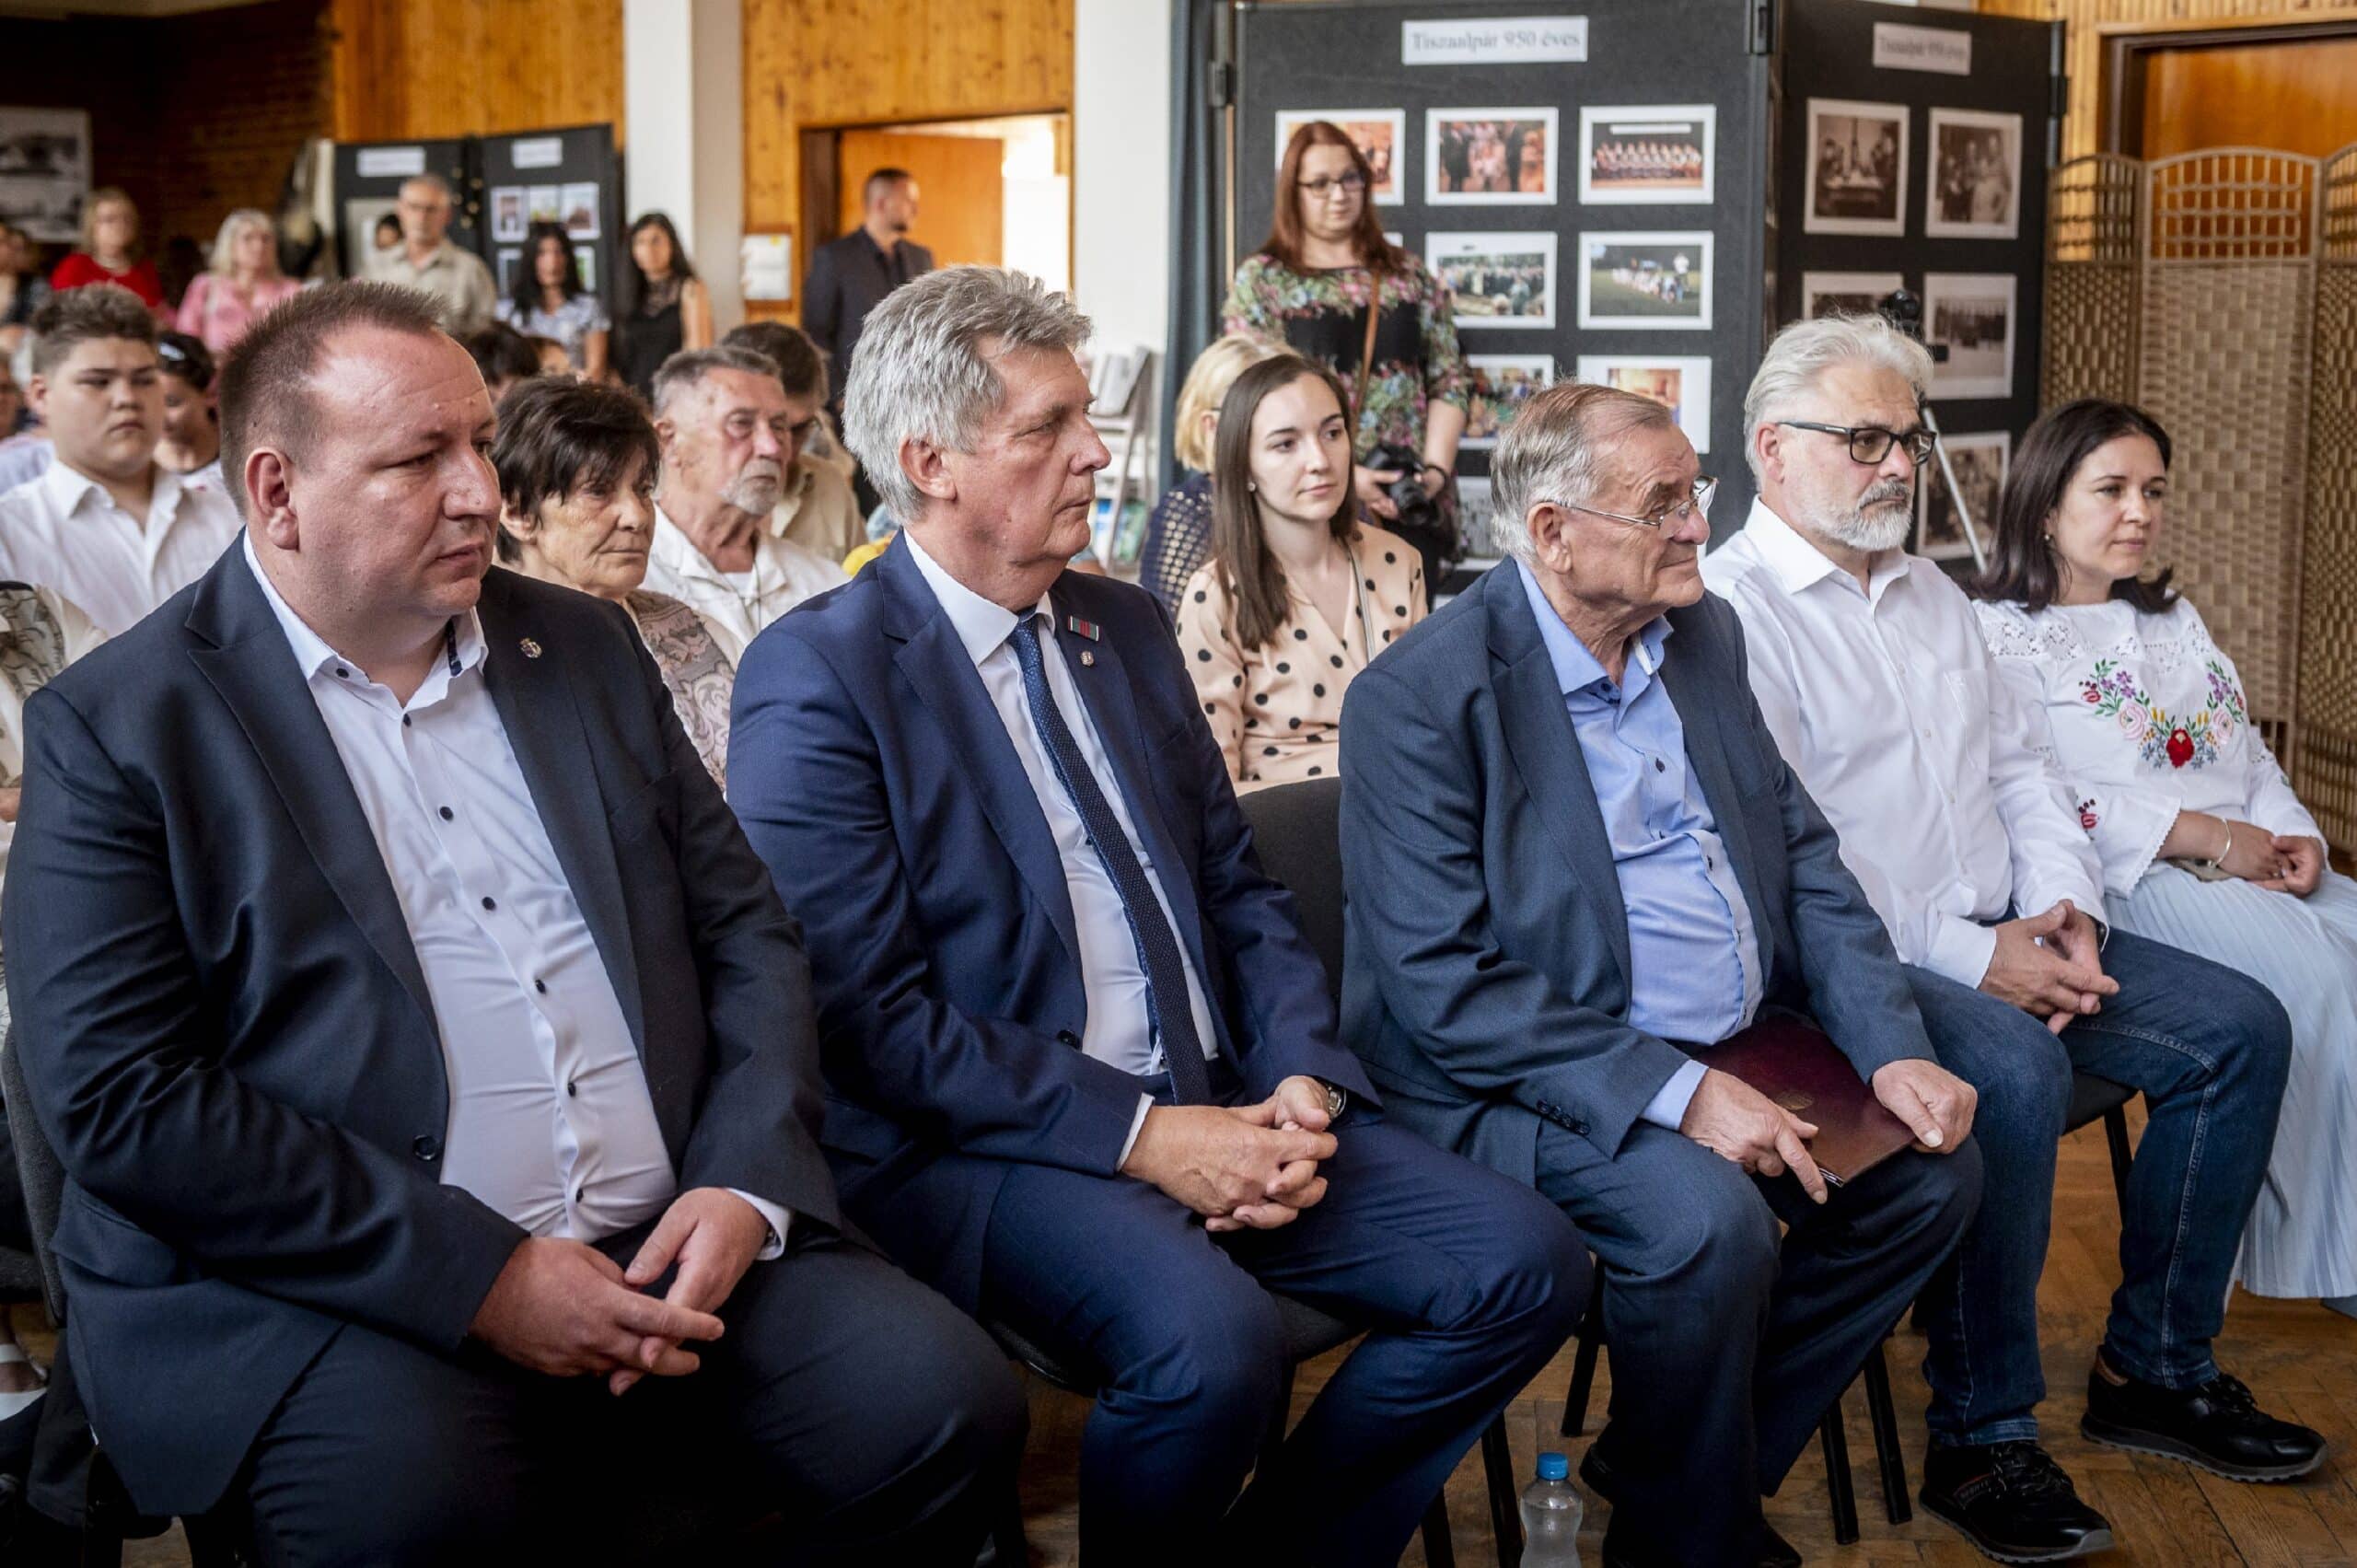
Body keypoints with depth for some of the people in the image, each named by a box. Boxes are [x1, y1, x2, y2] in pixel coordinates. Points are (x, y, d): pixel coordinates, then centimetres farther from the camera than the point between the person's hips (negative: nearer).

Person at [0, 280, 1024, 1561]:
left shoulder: (587, 648, 15)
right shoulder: (114, 725, -1)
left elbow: (746, 931, 15)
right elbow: (121, 1099, -10)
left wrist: (747, 1186, -4)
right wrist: (478, 1276, -16)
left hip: (672, 1258, 5)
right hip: (335, 1299, -5)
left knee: (953, 1406, -16)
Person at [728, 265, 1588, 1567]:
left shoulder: (1125, 628, 15)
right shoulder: (816, 676, -7)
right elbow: (870, 1011, -14)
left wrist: (1303, 1089, -2)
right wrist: (1139, 1133, -18)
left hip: (1219, 1107, 7)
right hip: (981, 1147, -7)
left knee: (1525, 1263, -9)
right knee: (1209, 1334, -34)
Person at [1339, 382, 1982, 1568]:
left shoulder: (1703, 635, 9)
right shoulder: (1419, 697, -15)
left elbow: (1803, 858, 12)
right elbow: (1441, 985, -21)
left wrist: (1892, 1049, -3)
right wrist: (1674, 1091, -27)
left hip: (1728, 1056, 8)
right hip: (1527, 1081, -8)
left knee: (1935, 1167, -5)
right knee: (1708, 1218, -30)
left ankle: (1686, 1467, 9)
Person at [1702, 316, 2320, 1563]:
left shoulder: (1931, 595, 19)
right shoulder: (1727, 610, -9)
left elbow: (2019, 770, 20)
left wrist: (2066, 912, 0)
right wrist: (1968, 959, -19)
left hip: (2003, 938, 9)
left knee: (2240, 1027, -3)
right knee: (2013, 1070, -34)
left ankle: (2155, 1368, 8)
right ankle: (1979, 1439, -19)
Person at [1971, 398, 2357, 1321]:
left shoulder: (2174, 621, 26)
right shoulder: (1998, 634, 0)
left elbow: (2252, 757, 24)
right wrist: (2213, 839, -15)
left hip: (2253, 864, 7)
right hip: (2129, 882, -7)